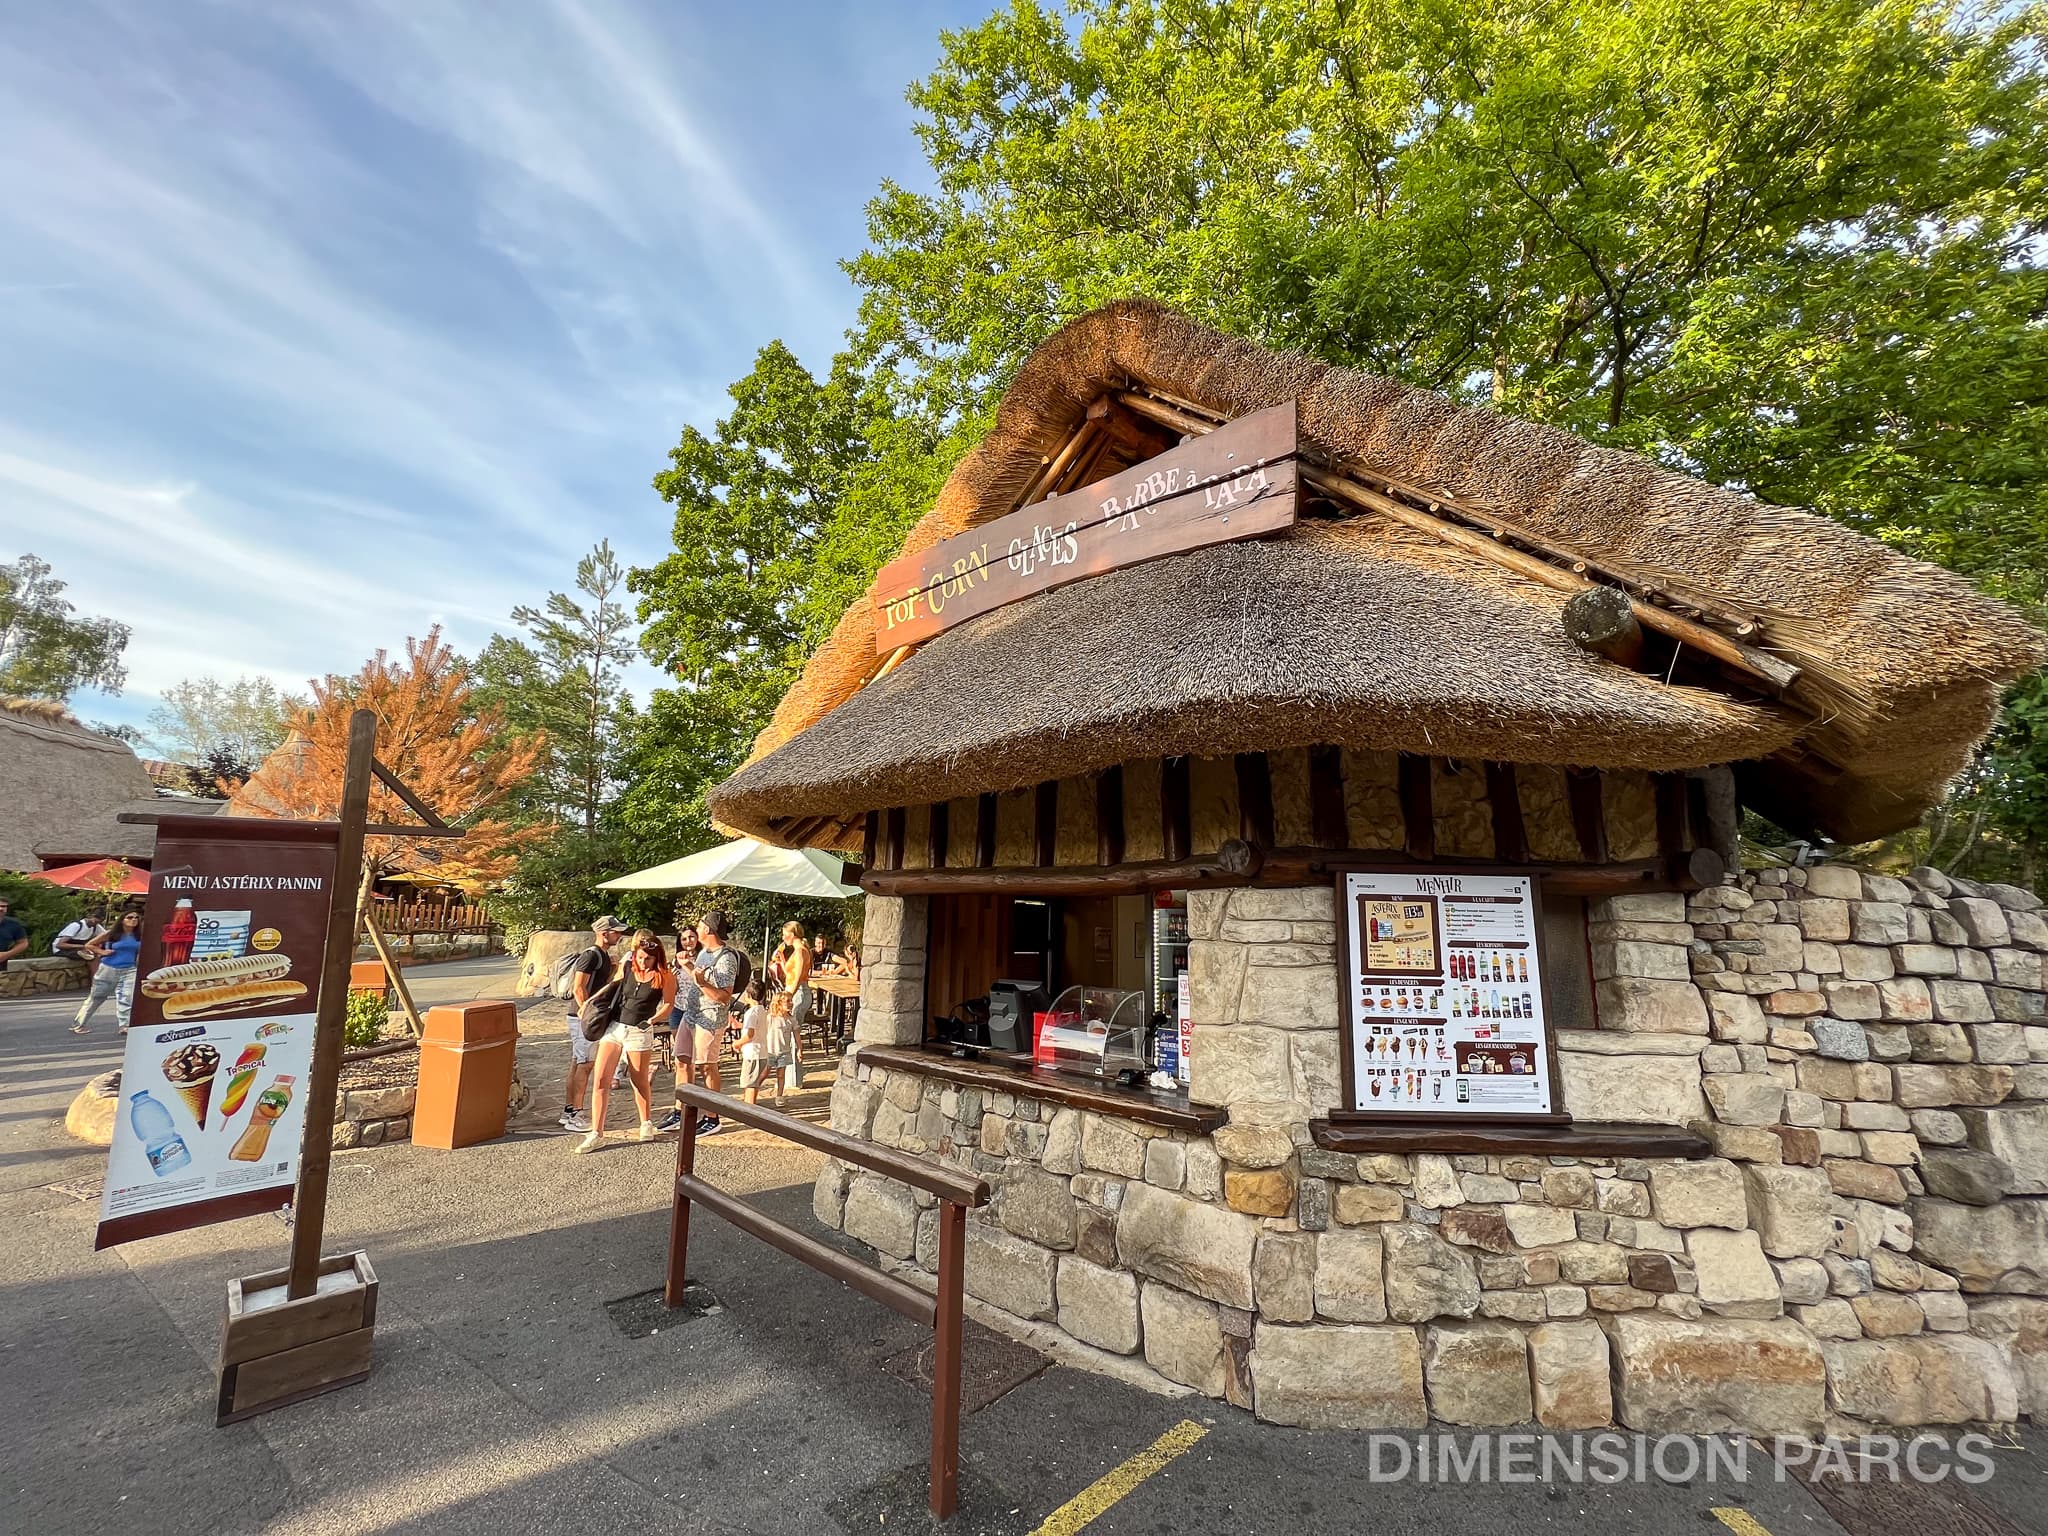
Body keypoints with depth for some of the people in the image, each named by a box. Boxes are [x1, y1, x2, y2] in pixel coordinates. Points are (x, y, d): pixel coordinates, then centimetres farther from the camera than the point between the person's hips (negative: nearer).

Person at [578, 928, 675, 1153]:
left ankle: (646, 1124, 32)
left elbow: (668, 1004, -5)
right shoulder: (626, 967, 0)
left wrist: (653, 1019, -19)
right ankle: (596, 1134, 6)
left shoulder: (665, 976, -9)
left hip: (639, 1032, -3)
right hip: (613, 1027, 3)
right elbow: (614, 987, 17)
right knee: (600, 1079, -3)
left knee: (639, 1081, 10)